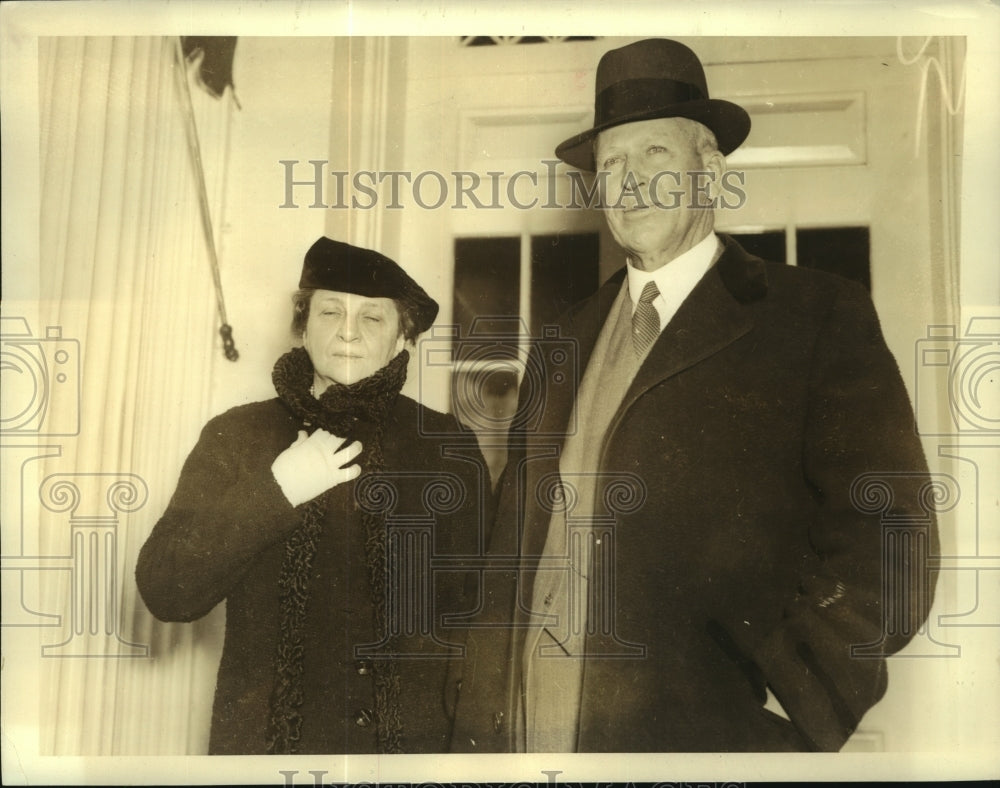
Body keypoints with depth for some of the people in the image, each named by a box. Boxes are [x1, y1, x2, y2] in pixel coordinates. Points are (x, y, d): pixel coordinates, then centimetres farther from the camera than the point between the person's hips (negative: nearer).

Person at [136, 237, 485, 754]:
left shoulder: (446, 446, -2)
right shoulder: (236, 437, -3)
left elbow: (476, 608, 3)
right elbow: (164, 593, -10)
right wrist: (273, 491, -19)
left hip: (411, 734, 0)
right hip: (262, 736, 0)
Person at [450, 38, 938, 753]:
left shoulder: (819, 316, -2)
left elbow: (887, 545, -8)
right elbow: (513, 546, 10)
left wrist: (785, 708, -15)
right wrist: (482, 732, 5)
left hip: (712, 736, -4)